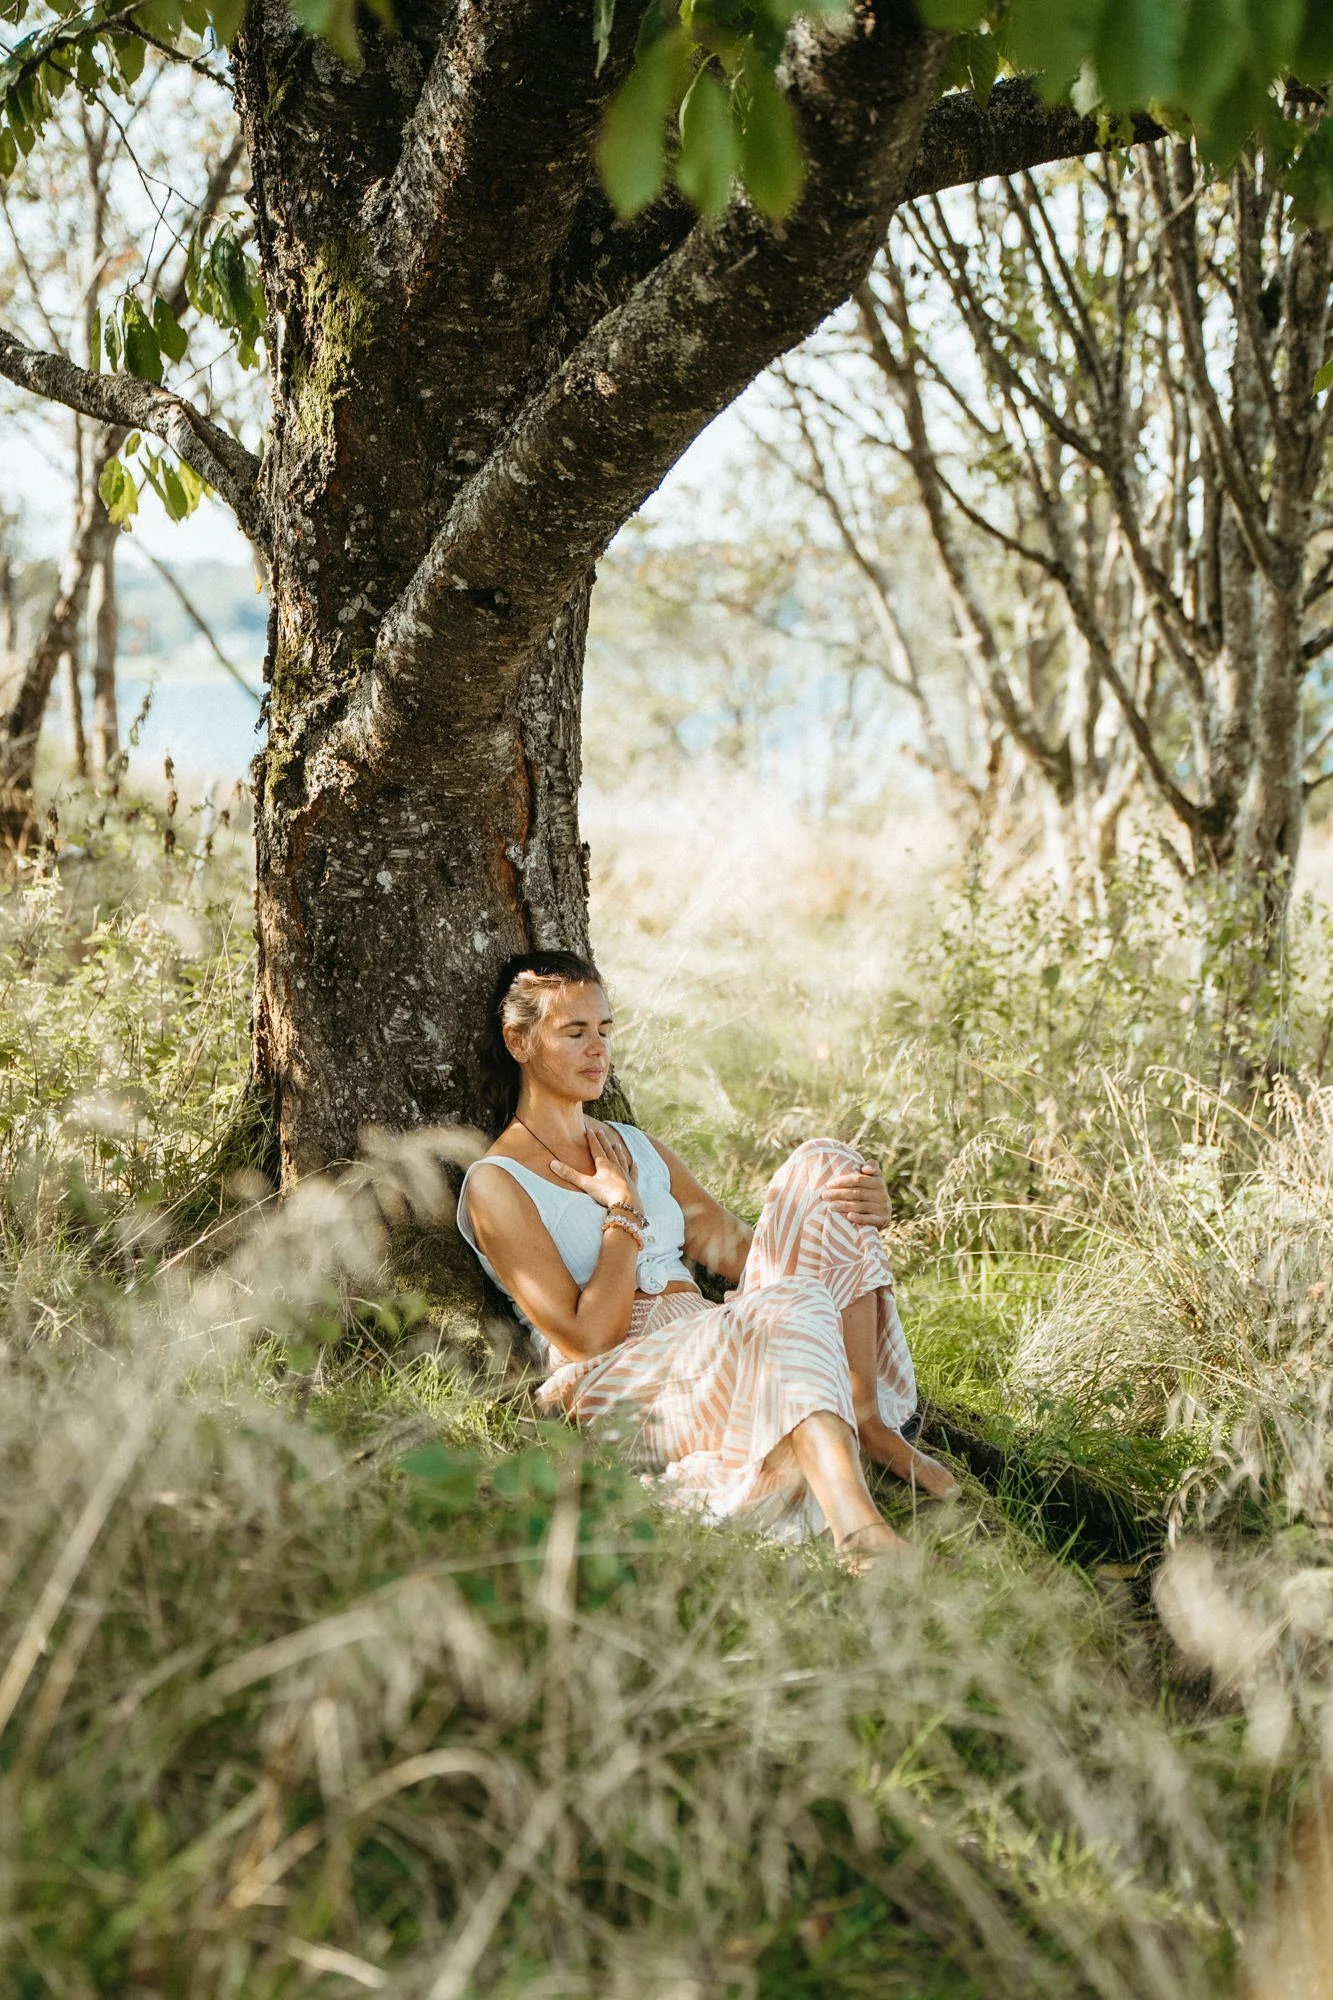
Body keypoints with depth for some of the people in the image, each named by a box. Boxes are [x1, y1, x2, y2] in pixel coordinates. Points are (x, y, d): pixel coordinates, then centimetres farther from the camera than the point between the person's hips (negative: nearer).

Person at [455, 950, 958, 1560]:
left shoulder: (636, 1147, 22)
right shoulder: (495, 1185, -1)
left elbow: (739, 1251, 16)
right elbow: (588, 1338, -10)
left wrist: (853, 1212, -1)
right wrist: (622, 1209, -4)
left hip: (714, 1356, 7)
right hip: (622, 1385, -7)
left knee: (822, 1165, -9)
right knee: (788, 1307, -36)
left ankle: (869, 1424, -20)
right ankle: (857, 1526, -61)